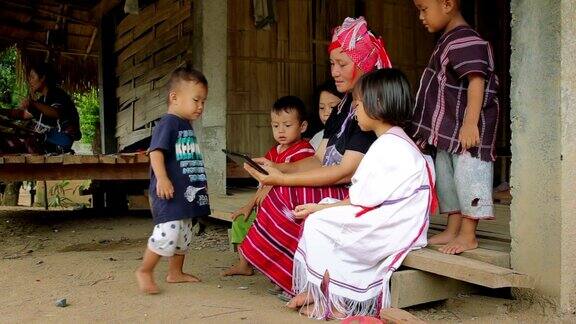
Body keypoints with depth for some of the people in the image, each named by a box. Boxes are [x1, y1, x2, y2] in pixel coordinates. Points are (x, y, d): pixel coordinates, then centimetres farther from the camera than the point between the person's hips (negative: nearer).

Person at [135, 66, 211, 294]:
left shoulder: (186, 126, 16)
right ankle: (144, 271, 1)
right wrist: (162, 178, -33)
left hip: (186, 193, 10)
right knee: (167, 232, -15)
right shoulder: (168, 123, -12)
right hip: (169, 192, -10)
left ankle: (175, 273, 30)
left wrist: (198, 182, 30)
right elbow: (156, 152, -22)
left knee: (183, 233, 17)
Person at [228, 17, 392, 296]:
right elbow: (319, 160, 11)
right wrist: (278, 168, -6)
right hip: (332, 195, 8)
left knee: (287, 196, -22)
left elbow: (346, 172, -20)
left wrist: (283, 179, -20)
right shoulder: (342, 109, 14)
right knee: (280, 196, -13)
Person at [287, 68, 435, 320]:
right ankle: (316, 290, 3)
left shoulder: (390, 146, -17)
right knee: (320, 214, 6)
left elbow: (364, 200, -19)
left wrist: (322, 208, -9)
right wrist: (323, 207, 3)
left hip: (391, 230, -10)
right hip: (385, 223, 10)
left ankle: (334, 303, 0)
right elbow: (362, 195, 12)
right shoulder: (391, 142, 17)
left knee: (318, 223, -11)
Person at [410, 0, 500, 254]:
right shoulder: (447, 41, 15)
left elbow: (476, 81, -24)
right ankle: (452, 230, 27)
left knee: (467, 175, -2)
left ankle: (468, 235, 8)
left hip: (467, 130, -11)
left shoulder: (465, 40, -16)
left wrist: (471, 122, -29)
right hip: (447, 130, 11)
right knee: (446, 176, 15)